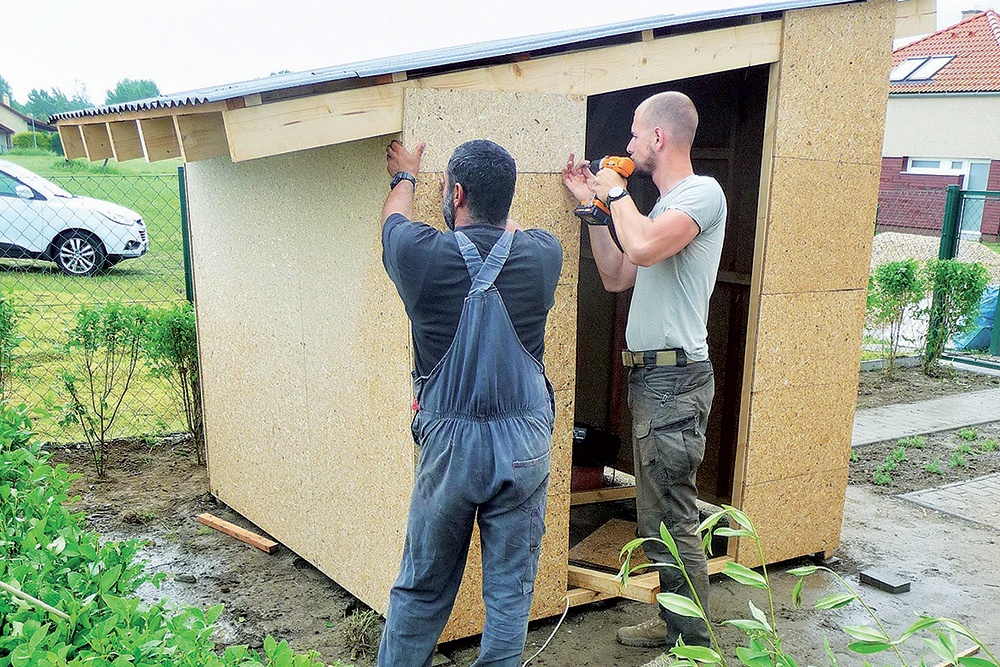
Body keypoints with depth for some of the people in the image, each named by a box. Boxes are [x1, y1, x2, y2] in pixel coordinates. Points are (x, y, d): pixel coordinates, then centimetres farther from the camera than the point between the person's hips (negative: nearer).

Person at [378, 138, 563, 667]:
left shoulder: (421, 255, -12)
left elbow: (393, 219, 13)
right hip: (525, 444, 2)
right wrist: (490, 191, 36)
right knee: (510, 589, 13)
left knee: (421, 588, 15)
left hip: (450, 444, -1)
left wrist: (405, 175, 33)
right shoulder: (542, 254, -7)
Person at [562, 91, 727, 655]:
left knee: (674, 521, -5)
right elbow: (617, 277, 20)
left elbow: (642, 248, -29)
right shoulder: (666, 205, 20)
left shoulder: (703, 192, -11)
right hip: (652, 376, 10)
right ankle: (674, 624, 30)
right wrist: (593, 205, 17)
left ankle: (693, 645, 8)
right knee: (659, 515, 17)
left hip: (675, 376, -10)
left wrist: (616, 192, -11)